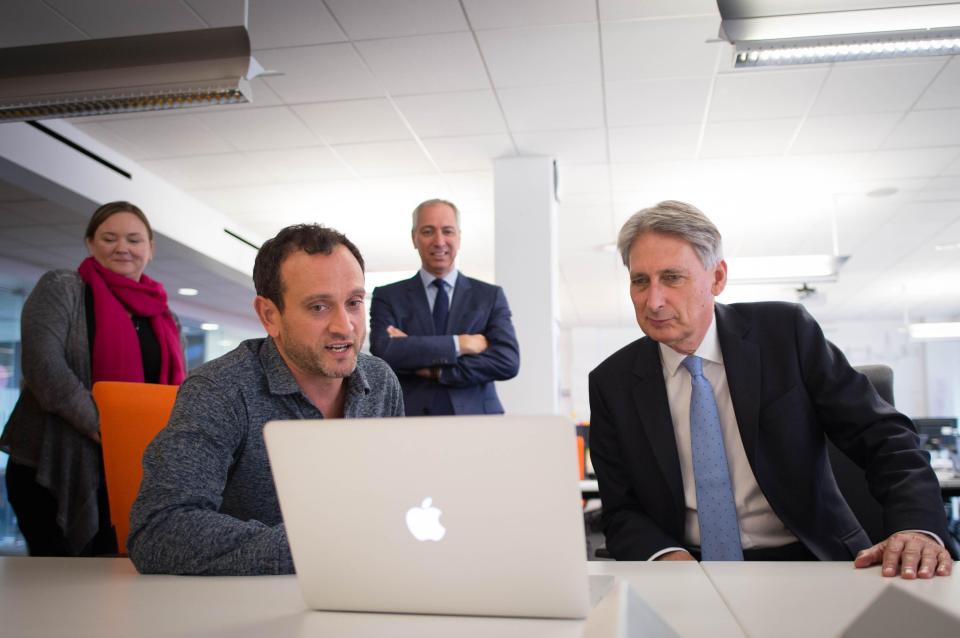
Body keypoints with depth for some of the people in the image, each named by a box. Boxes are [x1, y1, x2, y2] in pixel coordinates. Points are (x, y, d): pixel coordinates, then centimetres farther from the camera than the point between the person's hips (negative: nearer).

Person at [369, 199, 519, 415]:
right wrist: (459, 343, -15)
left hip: (475, 417, 1)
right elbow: (384, 353, -14)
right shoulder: (387, 297, 3)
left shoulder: (490, 296, 5)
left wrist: (434, 370, -13)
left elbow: (508, 361, -8)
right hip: (410, 424, -1)